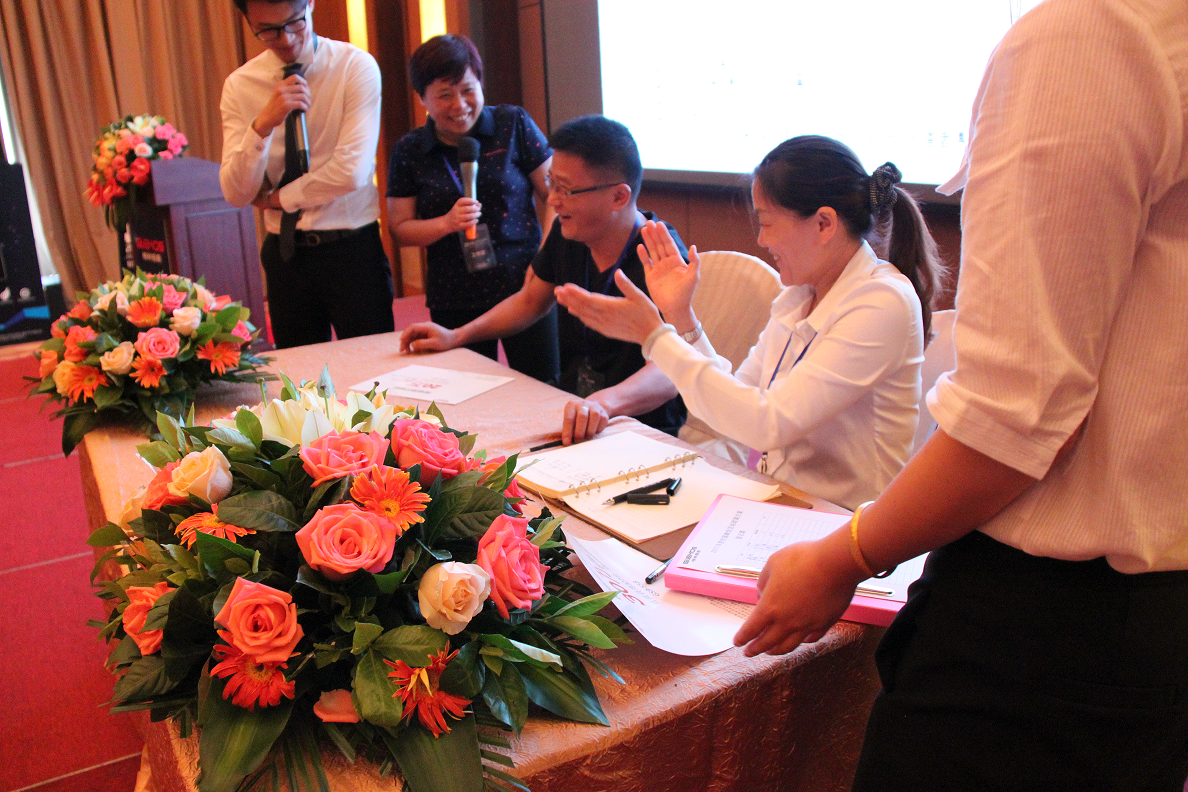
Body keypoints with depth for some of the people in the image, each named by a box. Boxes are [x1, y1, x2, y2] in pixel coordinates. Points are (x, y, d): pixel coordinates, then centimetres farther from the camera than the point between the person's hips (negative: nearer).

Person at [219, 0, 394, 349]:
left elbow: (352, 171, -16)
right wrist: (263, 125, -19)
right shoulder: (240, 85, 2)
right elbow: (235, 194, -5)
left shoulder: (355, 67, -7)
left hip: (351, 250, -3)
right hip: (285, 254, 3)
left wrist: (278, 198, -5)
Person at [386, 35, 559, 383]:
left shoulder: (514, 124, -1)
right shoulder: (409, 151, 4)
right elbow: (399, 229, 6)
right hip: (454, 299, 2)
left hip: (523, 287, -1)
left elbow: (552, 195, 1)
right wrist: (446, 223, -12)